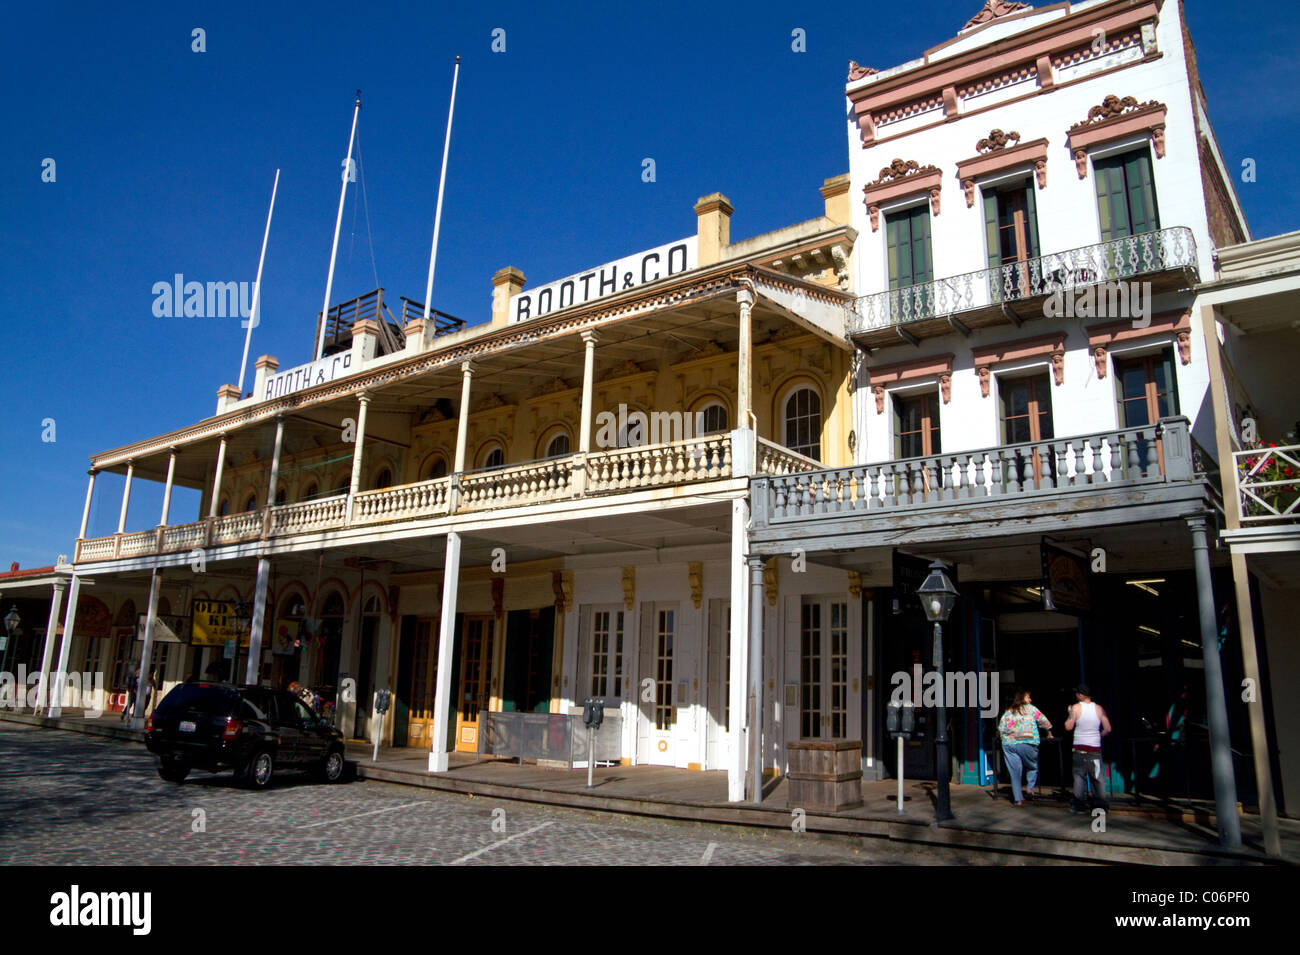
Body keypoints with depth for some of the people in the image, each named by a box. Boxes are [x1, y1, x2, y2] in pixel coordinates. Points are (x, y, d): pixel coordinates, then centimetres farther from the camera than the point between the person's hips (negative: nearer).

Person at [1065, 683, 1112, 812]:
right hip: (1095, 748, 2)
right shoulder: (1099, 709, 0)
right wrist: (1098, 736, 17)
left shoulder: (1076, 708, -7)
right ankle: (1099, 804, 12)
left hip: (1079, 748, -2)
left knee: (1079, 776, 5)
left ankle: (1079, 804, 6)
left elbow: (1068, 727, -8)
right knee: (1096, 777, 11)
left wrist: (1069, 714, 8)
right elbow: (1108, 729, 0)